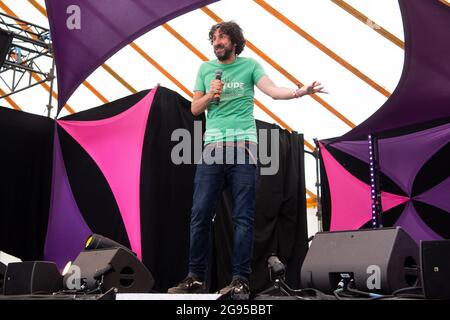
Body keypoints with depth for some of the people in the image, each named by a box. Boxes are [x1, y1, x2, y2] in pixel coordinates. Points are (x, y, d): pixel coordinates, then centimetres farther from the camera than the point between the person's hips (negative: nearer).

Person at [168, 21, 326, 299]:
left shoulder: (250, 65, 9)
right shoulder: (206, 69, 17)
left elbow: (273, 90, -7)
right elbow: (195, 109, 17)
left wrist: (299, 91, -25)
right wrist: (210, 95, -3)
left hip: (243, 146, -2)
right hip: (213, 147, 3)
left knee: (243, 218, -3)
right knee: (200, 215, -1)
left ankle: (240, 280, 3)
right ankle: (196, 278, 8)